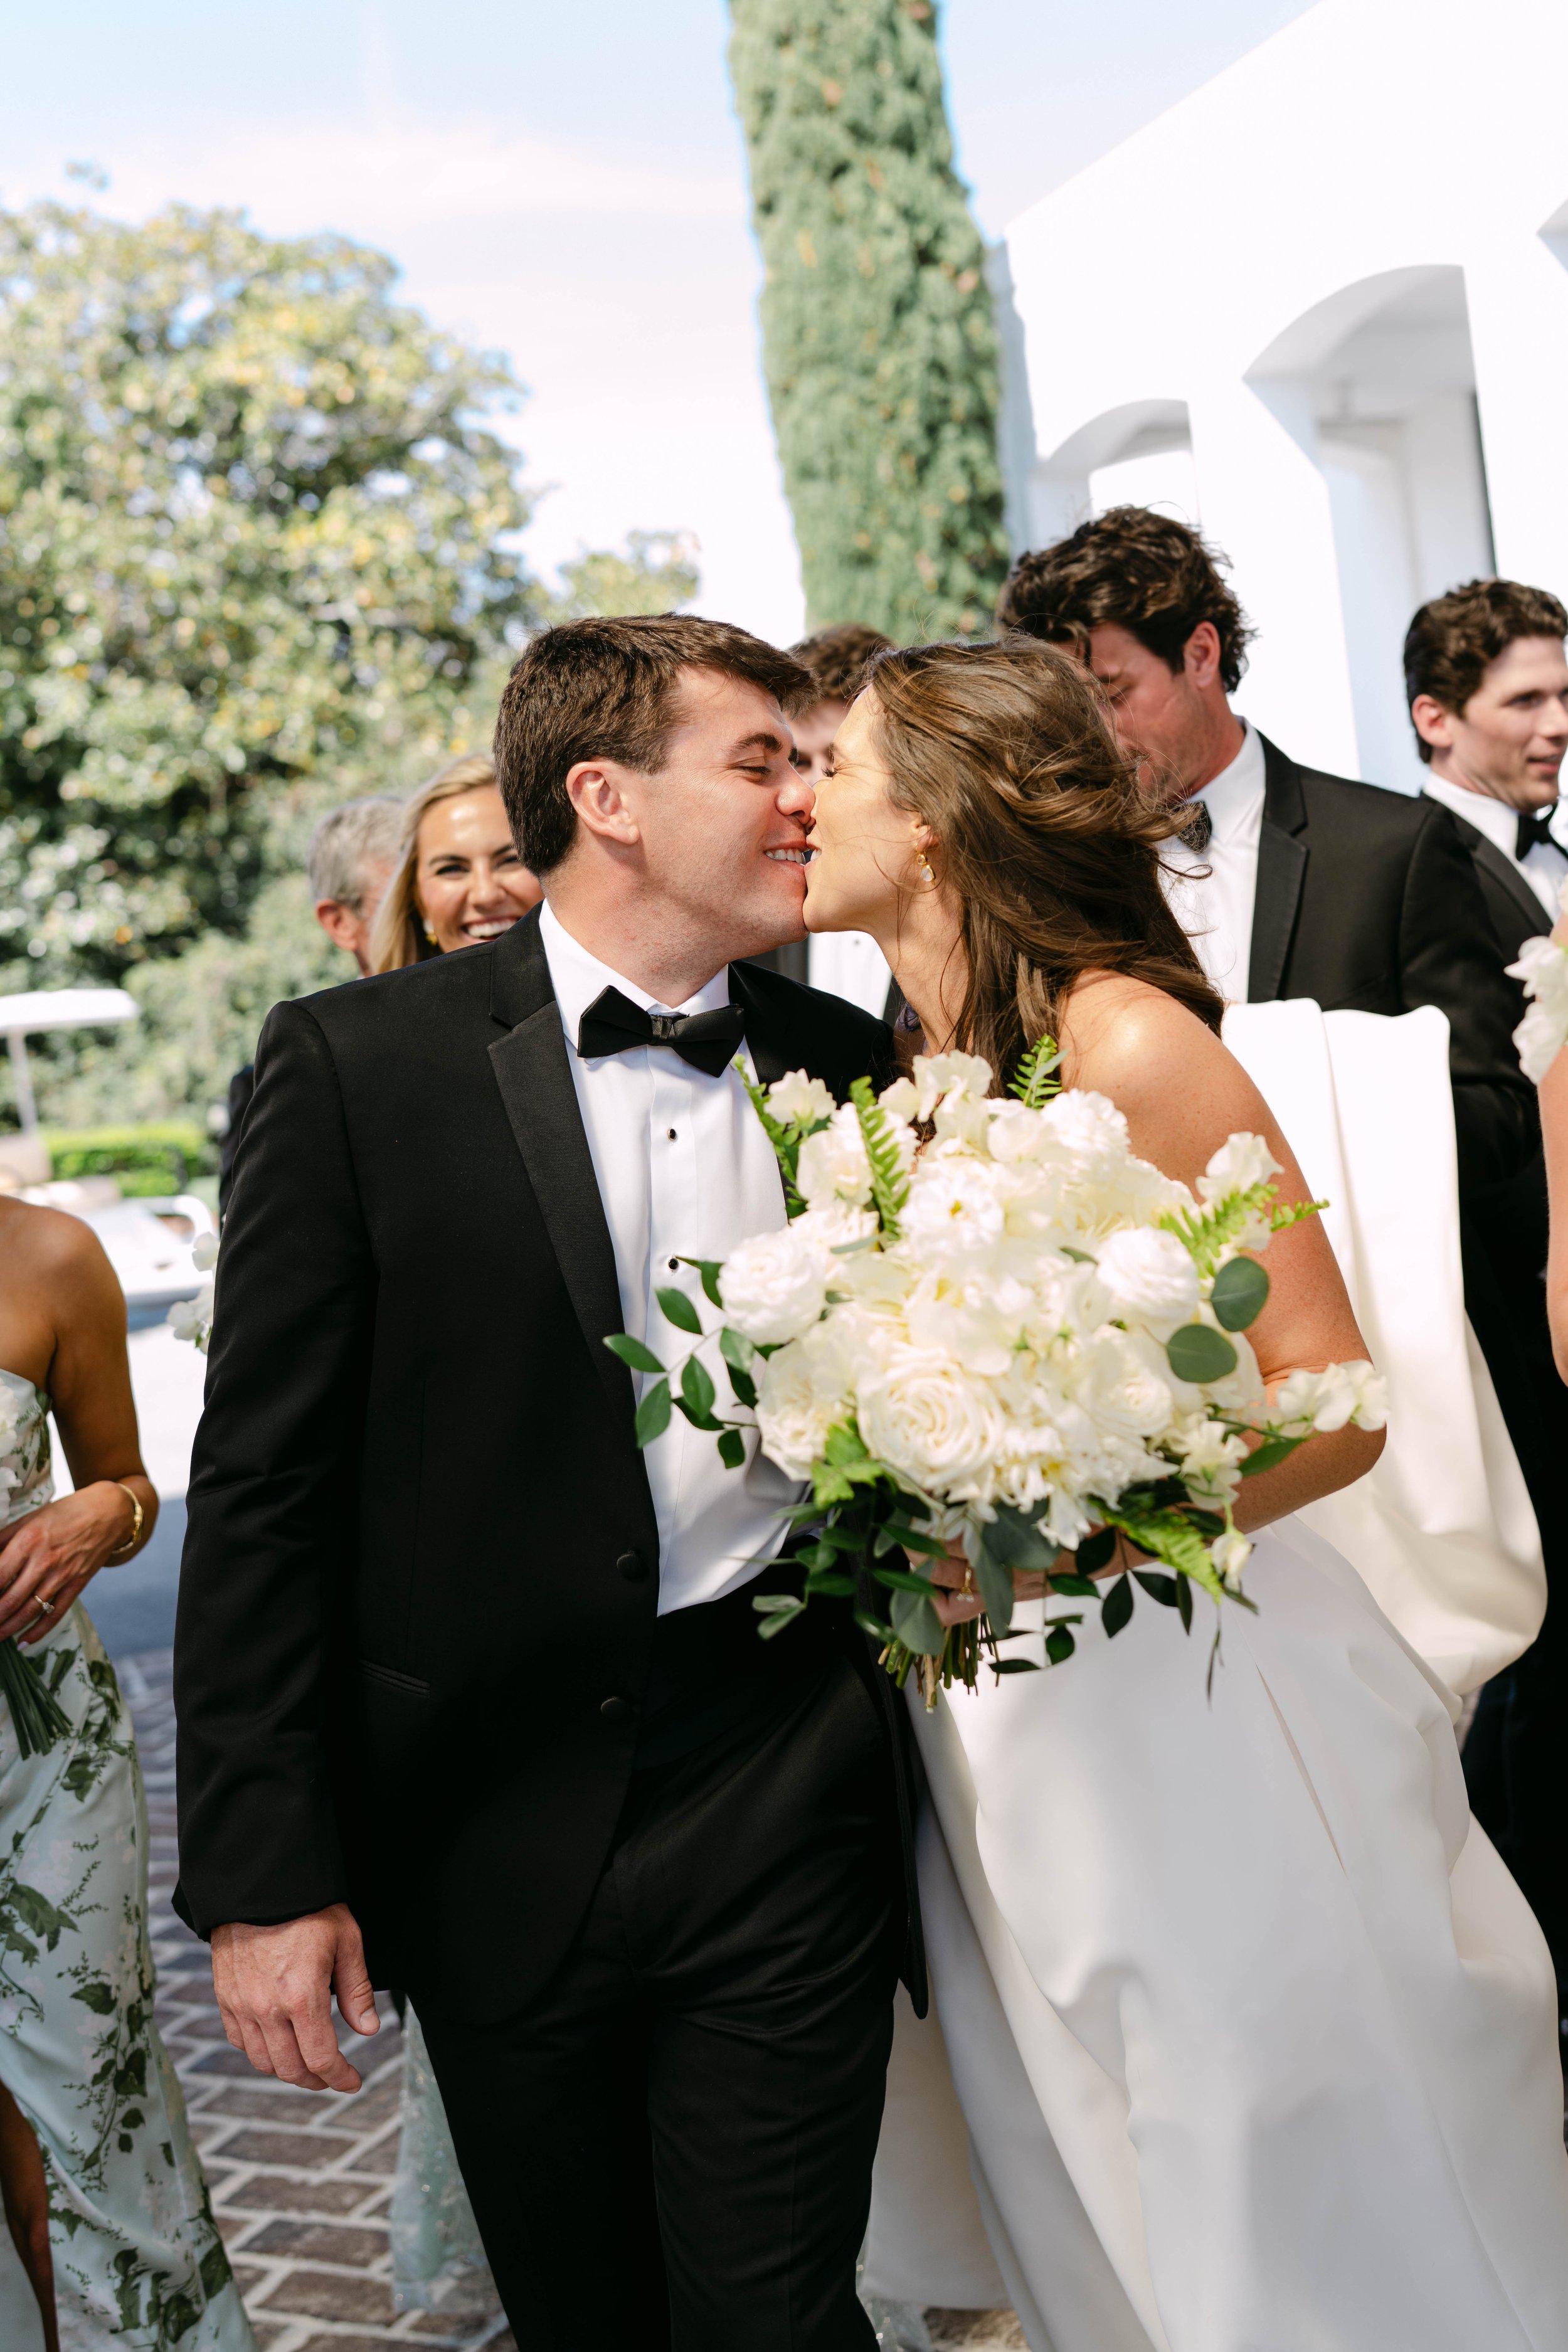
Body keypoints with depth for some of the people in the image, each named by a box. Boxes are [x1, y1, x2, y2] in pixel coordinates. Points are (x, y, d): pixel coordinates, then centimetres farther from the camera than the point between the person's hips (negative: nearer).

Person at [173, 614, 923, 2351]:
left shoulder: (849, 1066, 3)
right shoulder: (356, 1063, -7)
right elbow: (262, 1484, -7)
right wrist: (261, 1871, -9)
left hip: (788, 1804, 2)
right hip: (498, 1832, -1)